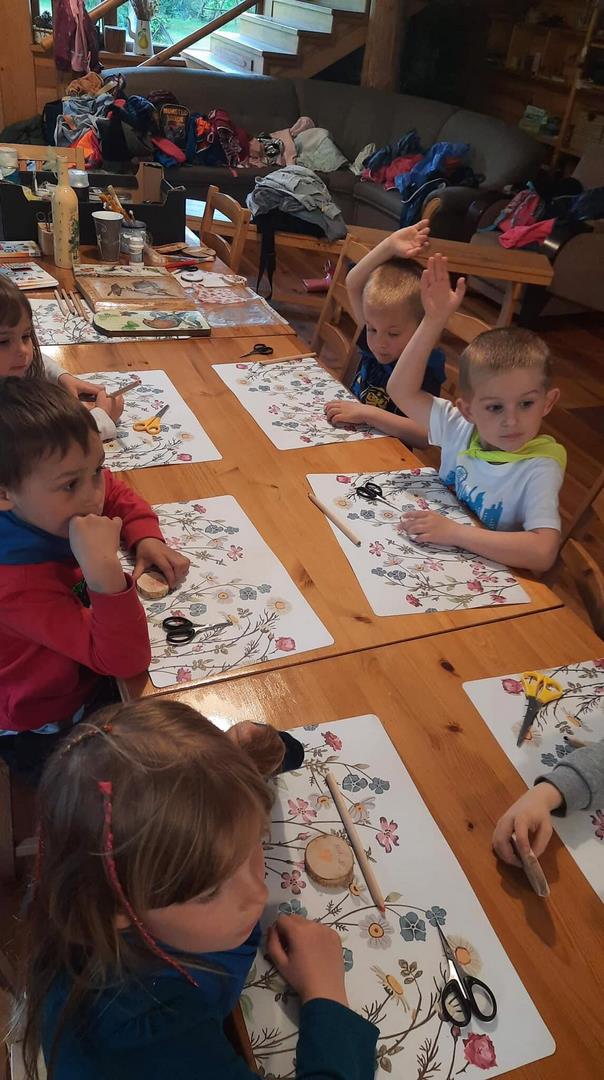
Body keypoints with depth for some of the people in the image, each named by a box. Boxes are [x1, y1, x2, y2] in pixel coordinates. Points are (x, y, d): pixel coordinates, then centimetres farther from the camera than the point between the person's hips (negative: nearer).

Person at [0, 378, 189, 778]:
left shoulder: (54, 504, -17)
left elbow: (121, 496, 6)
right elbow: (127, 661, -40)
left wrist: (148, 540, -14)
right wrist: (106, 573, -56)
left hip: (92, 672, 7)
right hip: (47, 735, -7)